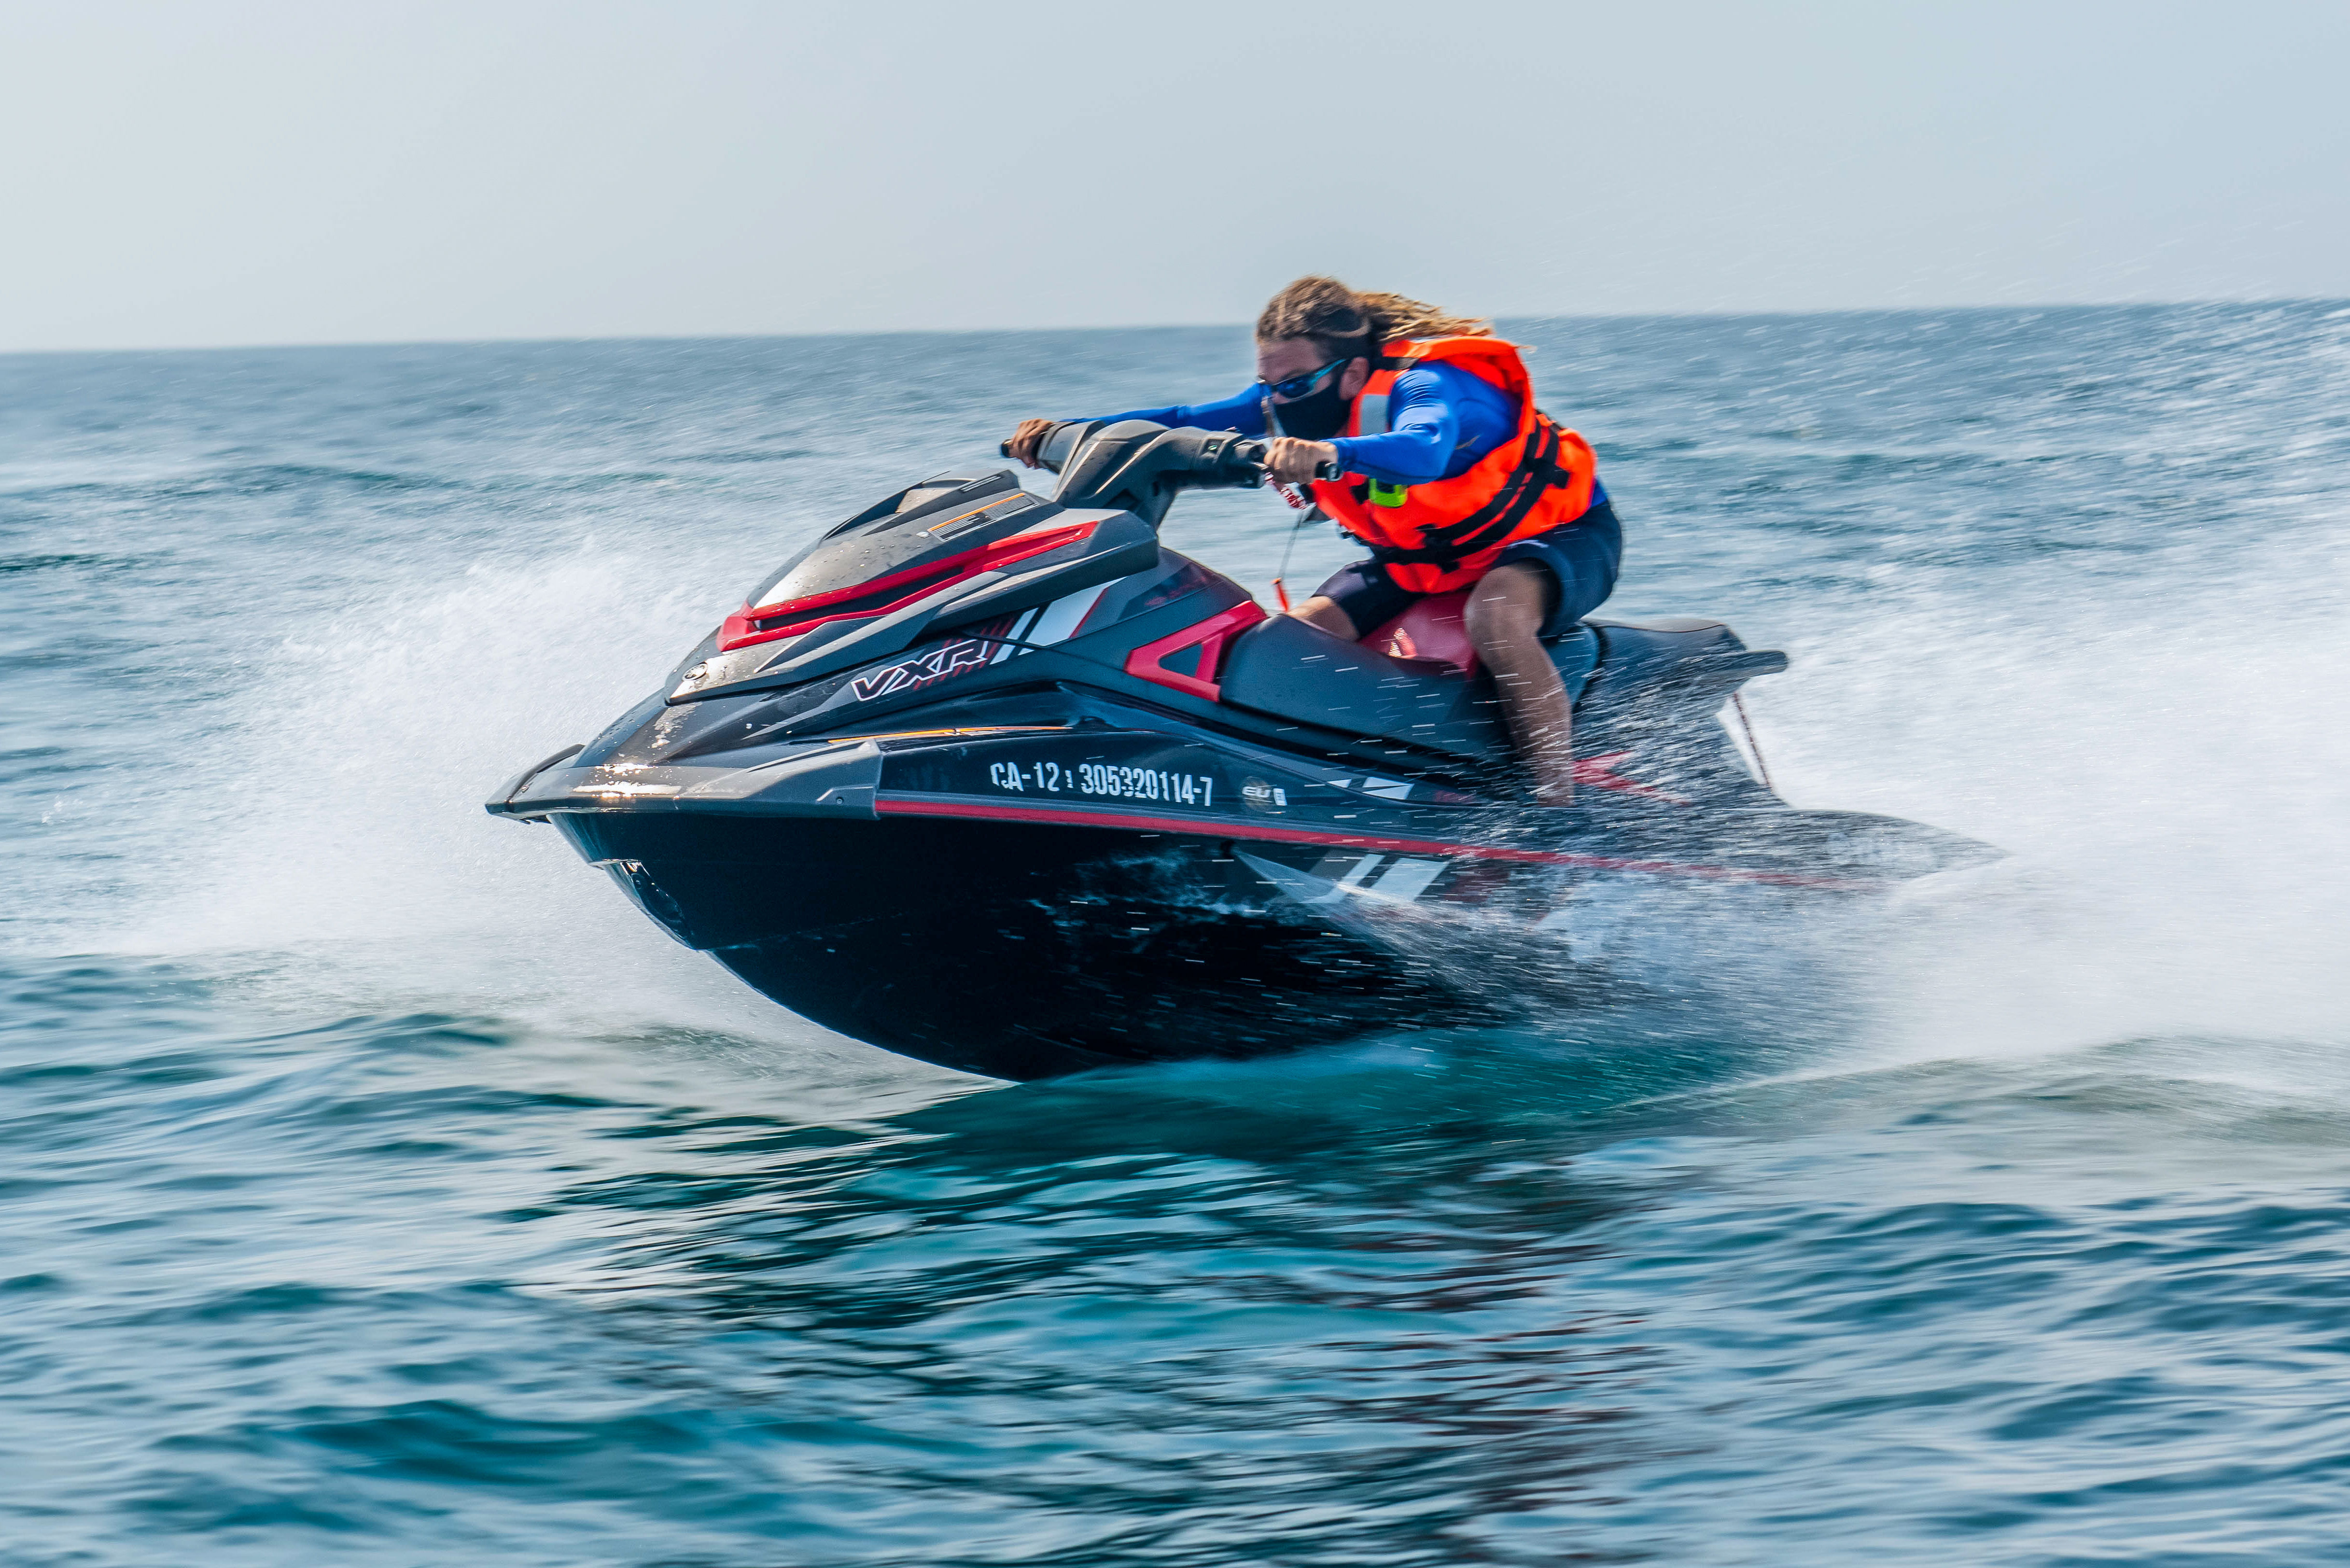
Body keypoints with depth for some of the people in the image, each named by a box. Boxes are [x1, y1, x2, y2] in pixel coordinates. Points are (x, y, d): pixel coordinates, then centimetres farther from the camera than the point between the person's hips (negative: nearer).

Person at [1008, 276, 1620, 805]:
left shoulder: (1427, 387, -33)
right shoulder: (1295, 395, -9)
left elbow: (1424, 451, -55)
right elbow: (1191, 421, -7)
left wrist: (1328, 454, -73)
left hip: (1558, 535, -8)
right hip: (1420, 559, 8)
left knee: (1495, 617, -40)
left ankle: (1559, 805, -32)